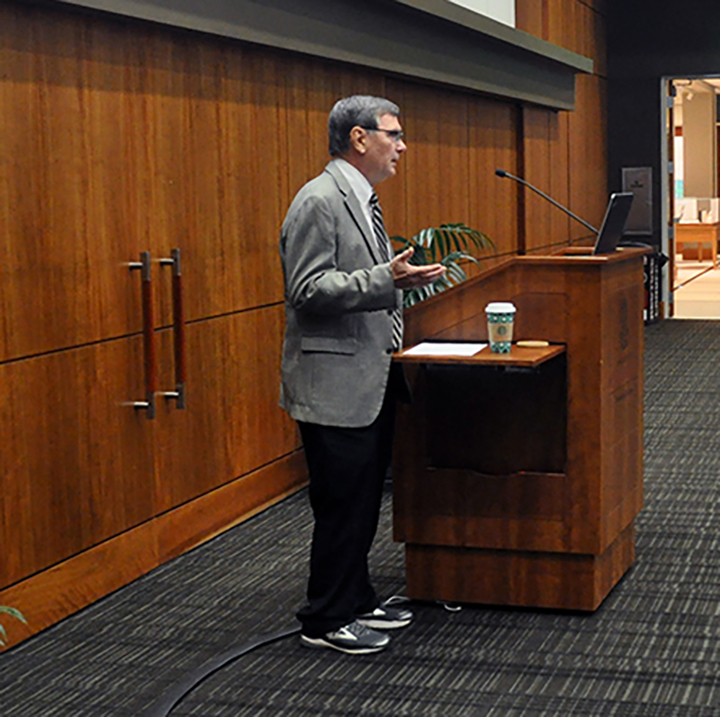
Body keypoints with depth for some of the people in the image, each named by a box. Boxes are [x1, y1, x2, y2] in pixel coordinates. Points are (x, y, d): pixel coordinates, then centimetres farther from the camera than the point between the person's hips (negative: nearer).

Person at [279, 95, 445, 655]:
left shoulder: (361, 200, 17)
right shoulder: (319, 201, -15)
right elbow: (308, 290, -23)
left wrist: (402, 277, 16)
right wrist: (386, 279, -28)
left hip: (371, 382, 10)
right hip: (335, 385, -10)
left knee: (364, 501, 16)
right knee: (342, 505, -2)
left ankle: (357, 602, 28)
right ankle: (326, 621, 10)